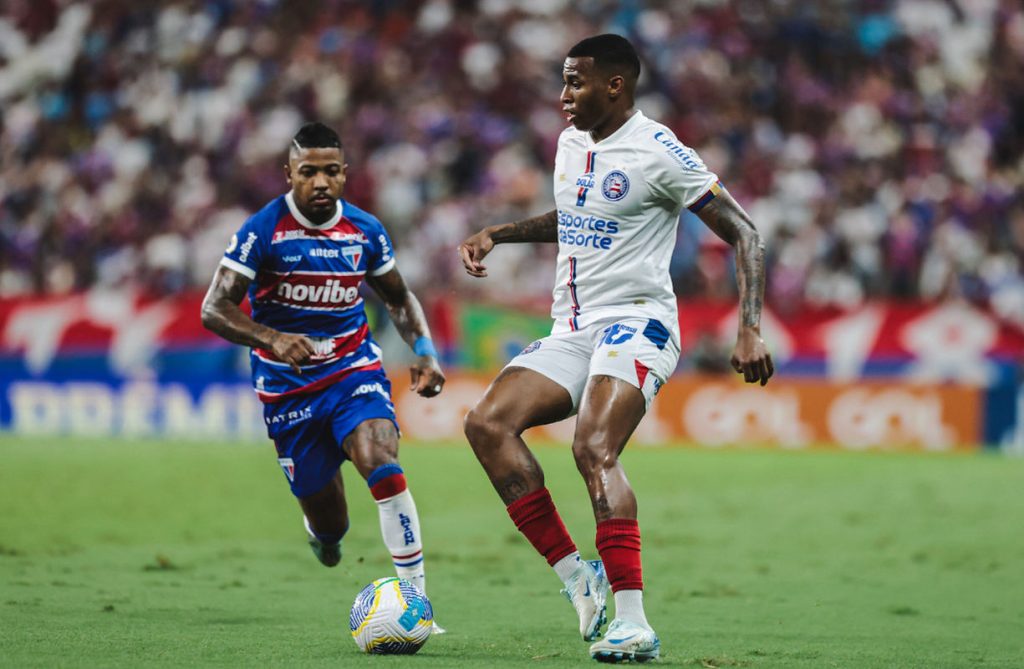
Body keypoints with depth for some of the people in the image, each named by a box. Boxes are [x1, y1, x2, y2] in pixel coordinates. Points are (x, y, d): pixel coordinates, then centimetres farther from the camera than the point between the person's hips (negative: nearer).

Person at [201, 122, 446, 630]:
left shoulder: (365, 231, -2)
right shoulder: (263, 231, -13)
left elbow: (398, 297, 15)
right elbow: (214, 309, -18)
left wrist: (423, 350, -2)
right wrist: (272, 339, -35)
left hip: (355, 369, 1)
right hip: (288, 387, -1)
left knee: (383, 466, -28)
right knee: (329, 525, 3)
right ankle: (322, 530, 45)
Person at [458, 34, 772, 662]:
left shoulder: (659, 152, -10)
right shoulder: (571, 143, 14)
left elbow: (744, 235, -9)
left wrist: (750, 329, -19)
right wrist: (497, 234, 23)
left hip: (636, 325, -8)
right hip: (571, 331, 8)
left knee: (593, 448, -30)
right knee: (487, 424, -13)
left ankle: (633, 622, -32)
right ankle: (578, 577, -10)